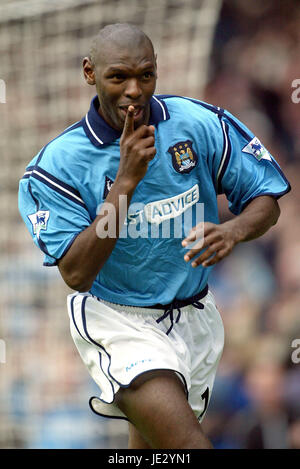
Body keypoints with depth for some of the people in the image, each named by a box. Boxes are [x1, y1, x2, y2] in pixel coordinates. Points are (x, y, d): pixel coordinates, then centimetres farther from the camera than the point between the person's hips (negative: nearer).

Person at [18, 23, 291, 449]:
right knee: (186, 442, -27)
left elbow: (266, 201, 0)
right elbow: (76, 274, -21)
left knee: (152, 442, 18)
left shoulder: (200, 123, -9)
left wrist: (232, 232, -25)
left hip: (195, 318, 4)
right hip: (116, 320, -4)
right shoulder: (59, 163, -15)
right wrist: (126, 179, -27)